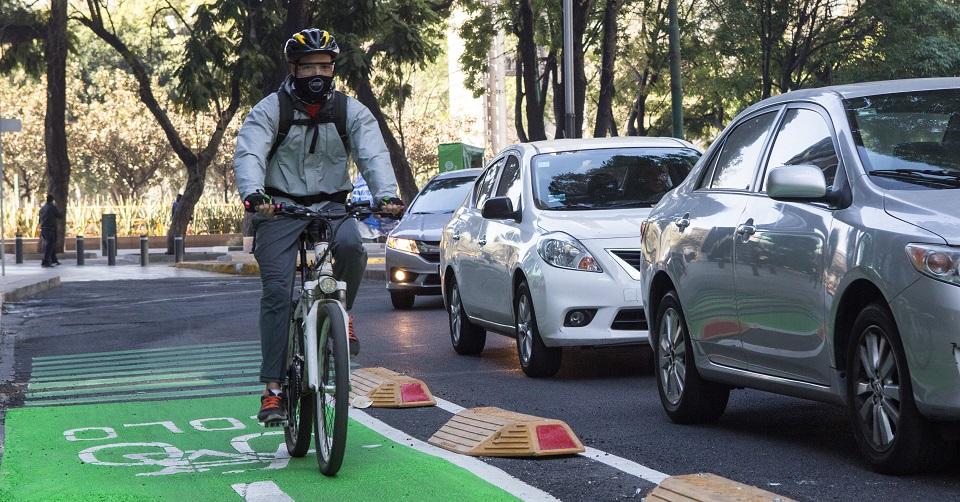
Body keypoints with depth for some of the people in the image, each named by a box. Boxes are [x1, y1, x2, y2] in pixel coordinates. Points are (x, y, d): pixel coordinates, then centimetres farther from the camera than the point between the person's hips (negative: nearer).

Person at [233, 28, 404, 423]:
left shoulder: (351, 112, 1)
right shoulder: (269, 110, -4)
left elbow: (373, 155, -12)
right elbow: (248, 155, -18)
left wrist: (386, 194, -33)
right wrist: (253, 194, -40)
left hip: (331, 205, 1)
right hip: (280, 208, -1)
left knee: (351, 246, -32)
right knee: (277, 290, -14)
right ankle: (273, 388, -13)